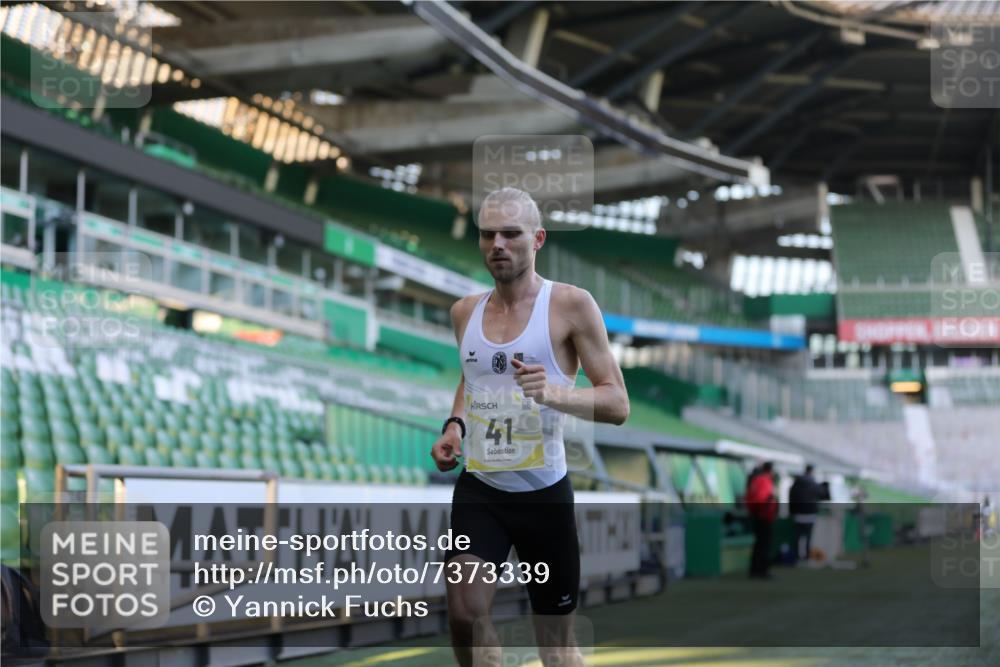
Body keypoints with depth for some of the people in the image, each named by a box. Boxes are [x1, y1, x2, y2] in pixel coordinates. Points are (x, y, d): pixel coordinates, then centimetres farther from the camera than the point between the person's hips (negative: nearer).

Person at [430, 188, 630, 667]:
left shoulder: (571, 305, -9)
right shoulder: (465, 311, 7)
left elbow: (618, 404, -10)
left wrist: (555, 393, -28)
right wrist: (454, 425, 7)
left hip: (544, 491, -3)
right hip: (478, 487, 3)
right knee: (464, 613, -16)